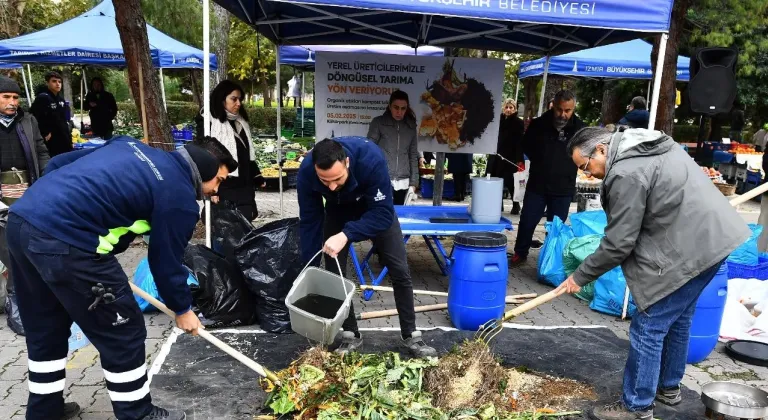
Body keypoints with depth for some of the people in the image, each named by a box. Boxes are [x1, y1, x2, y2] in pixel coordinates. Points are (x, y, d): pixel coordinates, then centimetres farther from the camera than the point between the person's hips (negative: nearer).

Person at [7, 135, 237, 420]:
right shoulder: (180, 198, -3)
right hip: (63, 241, -9)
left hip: (21, 218, 9)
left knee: (43, 330, 26)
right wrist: (182, 308, 20)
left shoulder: (131, 146, 19)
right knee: (123, 334, 9)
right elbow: (166, 260, 5)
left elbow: (58, 163, 21)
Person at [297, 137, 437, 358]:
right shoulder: (306, 171, -33)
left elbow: (383, 213, -36)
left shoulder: (371, 159, -42)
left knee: (399, 271, -4)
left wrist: (347, 234, -48)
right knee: (334, 273, -5)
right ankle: (351, 335, 12)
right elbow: (309, 222, -21)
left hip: (376, 209, -2)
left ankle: (411, 334, 12)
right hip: (338, 211, 2)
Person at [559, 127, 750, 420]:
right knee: (678, 319, 23)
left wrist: (580, 277, -8)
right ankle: (668, 387, 40)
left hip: (688, 251, -11)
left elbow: (618, 243, -18)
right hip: (713, 237, 11)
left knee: (648, 328, -1)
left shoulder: (626, 174, -20)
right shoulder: (652, 144, 12)